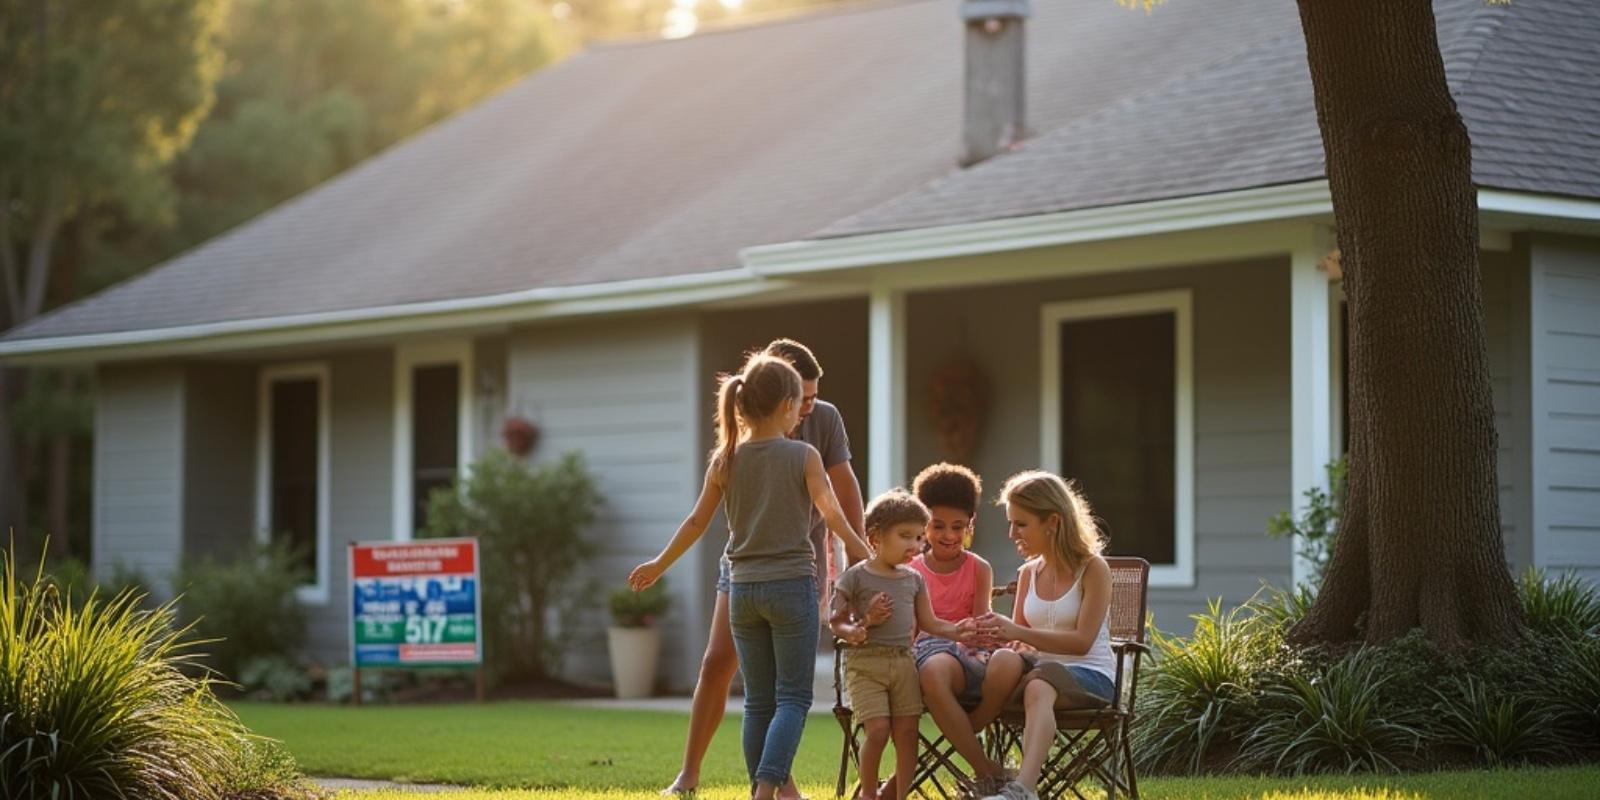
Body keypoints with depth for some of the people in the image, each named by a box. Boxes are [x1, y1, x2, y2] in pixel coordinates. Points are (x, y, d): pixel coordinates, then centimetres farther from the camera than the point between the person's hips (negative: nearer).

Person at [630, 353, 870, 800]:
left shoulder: (725, 460, 4)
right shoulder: (802, 457, -6)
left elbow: (697, 522, 10)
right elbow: (833, 516, -9)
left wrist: (659, 565, 23)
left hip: (743, 590, 4)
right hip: (791, 585, -4)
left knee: (759, 700, 10)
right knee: (793, 698, -3)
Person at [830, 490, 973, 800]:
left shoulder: (914, 579, 13)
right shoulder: (855, 578, -2)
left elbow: (929, 623, 15)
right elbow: (836, 621, 0)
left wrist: (959, 631, -1)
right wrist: (859, 629, -20)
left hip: (903, 661, 5)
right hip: (865, 661, -5)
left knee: (907, 731, -1)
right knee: (878, 729, -13)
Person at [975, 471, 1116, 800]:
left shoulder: (1093, 569, -4)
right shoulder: (1028, 574, 14)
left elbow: (1082, 641, -14)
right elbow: (1019, 639, 16)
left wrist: (1017, 632, -23)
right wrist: (991, 636, -8)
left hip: (1090, 675, -5)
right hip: (1040, 668, 5)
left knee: (1040, 684, -40)